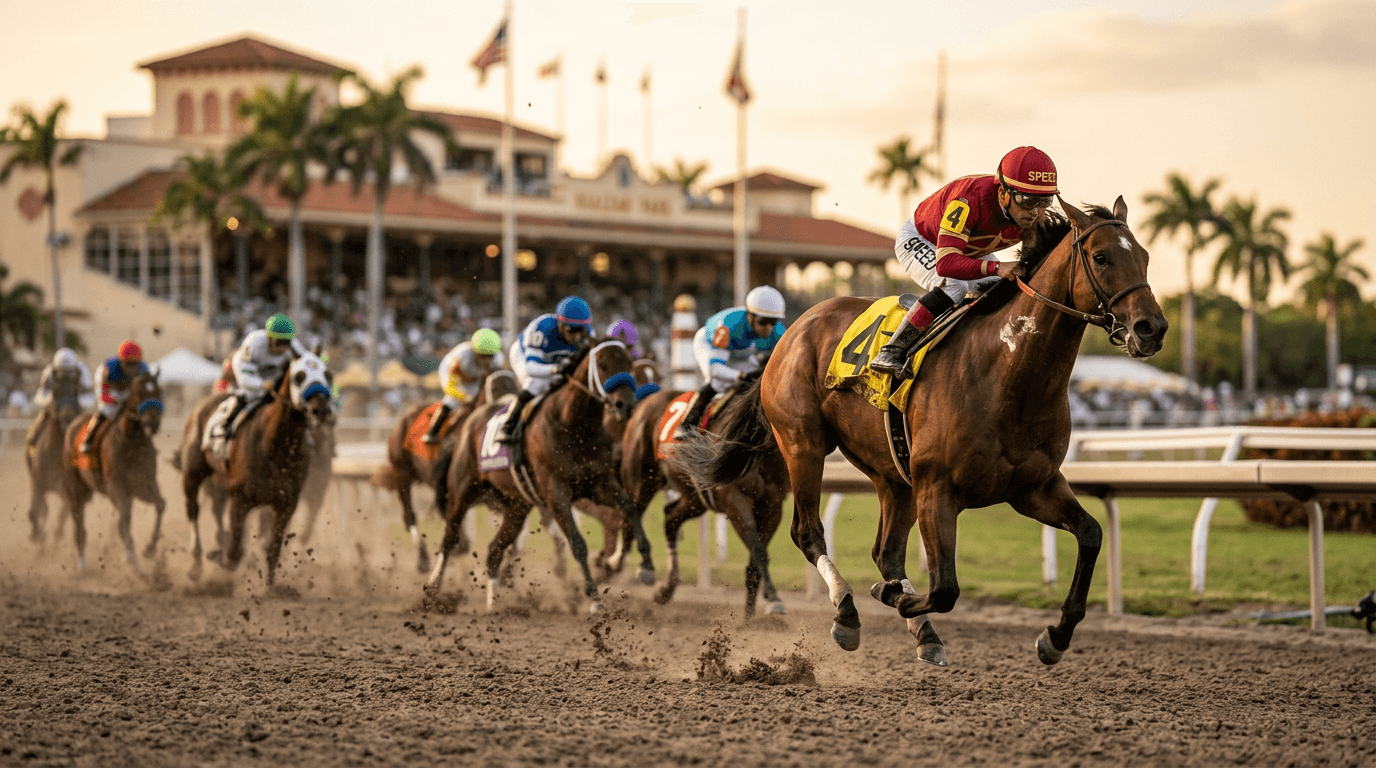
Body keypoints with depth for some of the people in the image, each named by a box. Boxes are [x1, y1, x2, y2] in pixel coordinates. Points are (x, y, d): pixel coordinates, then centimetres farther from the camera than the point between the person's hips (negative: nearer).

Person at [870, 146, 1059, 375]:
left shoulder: (1034, 214, -25)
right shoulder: (969, 202, -44)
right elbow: (946, 263, -52)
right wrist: (996, 268, -65)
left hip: (969, 250, 7)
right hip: (918, 241, -7)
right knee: (953, 287, -32)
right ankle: (891, 353, -26)